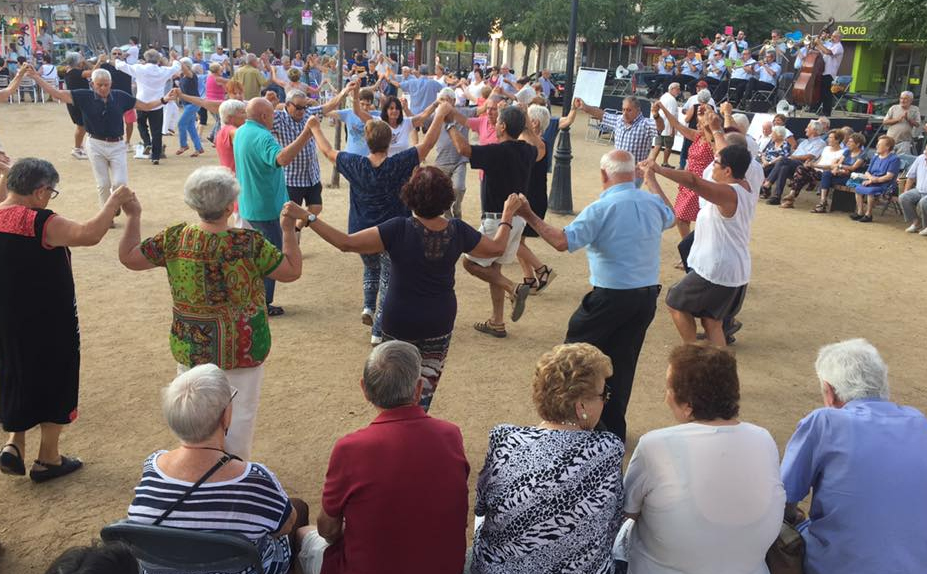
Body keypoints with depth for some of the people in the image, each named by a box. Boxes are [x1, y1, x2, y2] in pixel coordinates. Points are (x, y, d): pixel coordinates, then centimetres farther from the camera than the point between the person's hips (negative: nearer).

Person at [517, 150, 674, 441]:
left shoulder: (601, 209, -17)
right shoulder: (653, 202, 3)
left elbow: (563, 241, -23)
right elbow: (669, 217, 28)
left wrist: (529, 216, -14)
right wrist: (652, 179, 38)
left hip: (612, 295, -6)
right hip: (648, 295, 6)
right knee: (623, 361, 16)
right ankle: (613, 427, 26)